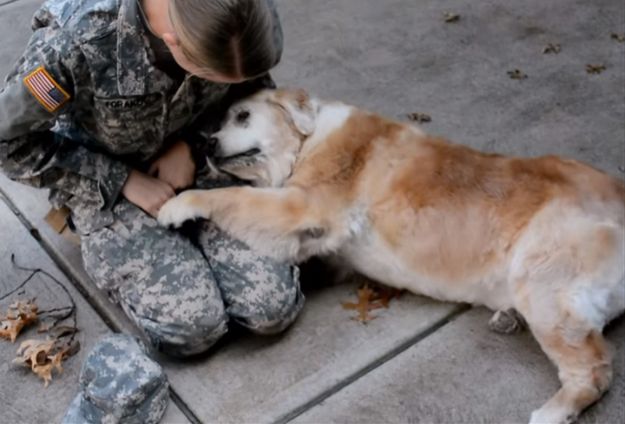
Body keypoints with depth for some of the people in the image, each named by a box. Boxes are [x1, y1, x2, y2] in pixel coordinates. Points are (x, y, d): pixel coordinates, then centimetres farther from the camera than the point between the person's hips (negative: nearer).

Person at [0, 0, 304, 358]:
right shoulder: (77, 41, -34)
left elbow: (251, 87, 0)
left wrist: (192, 144, -15)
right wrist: (124, 180, -19)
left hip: (188, 164, 3)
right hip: (105, 185, -3)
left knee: (275, 307, -11)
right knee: (194, 324, -18)